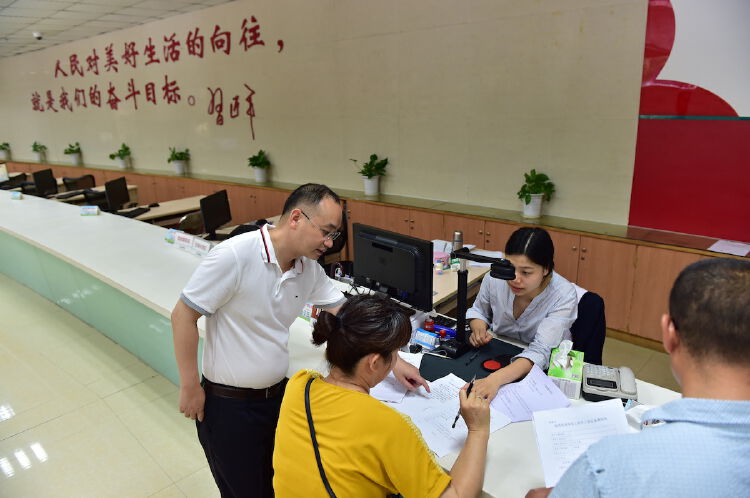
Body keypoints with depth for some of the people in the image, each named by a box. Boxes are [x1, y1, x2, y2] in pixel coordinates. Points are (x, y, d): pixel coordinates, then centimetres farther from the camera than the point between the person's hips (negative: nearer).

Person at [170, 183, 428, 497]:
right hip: (228, 404, -5)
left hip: (279, 394, 6)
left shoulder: (310, 269, -4)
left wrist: (394, 362, 0)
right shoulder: (234, 256, -24)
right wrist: (189, 387, -12)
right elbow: (183, 316, -17)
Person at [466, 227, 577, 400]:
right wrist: (478, 328, -14)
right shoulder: (495, 278, -14)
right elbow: (478, 310, 9)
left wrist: (495, 379, -48)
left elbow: (540, 352, -32)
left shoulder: (564, 296, -23)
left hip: (545, 368, -3)